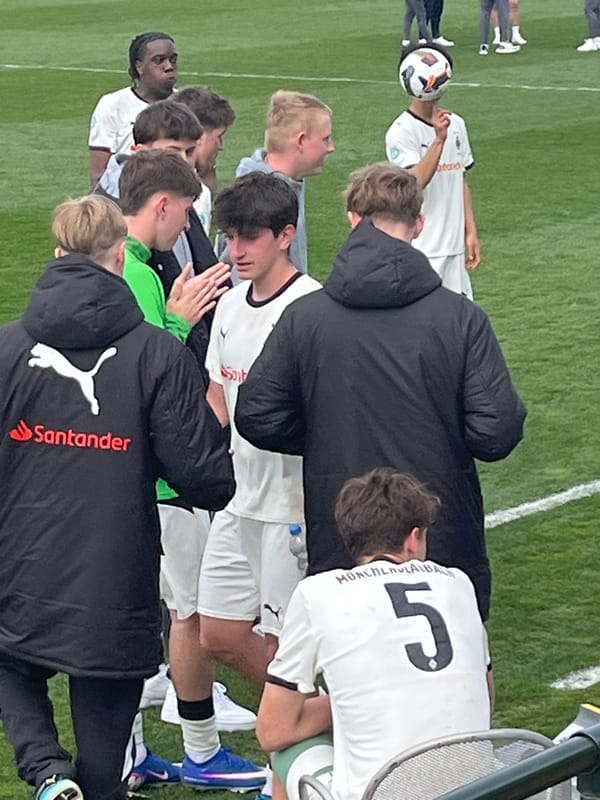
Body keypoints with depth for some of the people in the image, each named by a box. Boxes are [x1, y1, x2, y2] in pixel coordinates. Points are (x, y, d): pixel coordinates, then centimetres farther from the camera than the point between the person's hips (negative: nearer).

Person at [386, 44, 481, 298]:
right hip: (420, 249, -7)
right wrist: (439, 139, -30)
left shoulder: (456, 124, 12)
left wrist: (471, 232, 15)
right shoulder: (401, 131, -10)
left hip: (454, 247, 7)